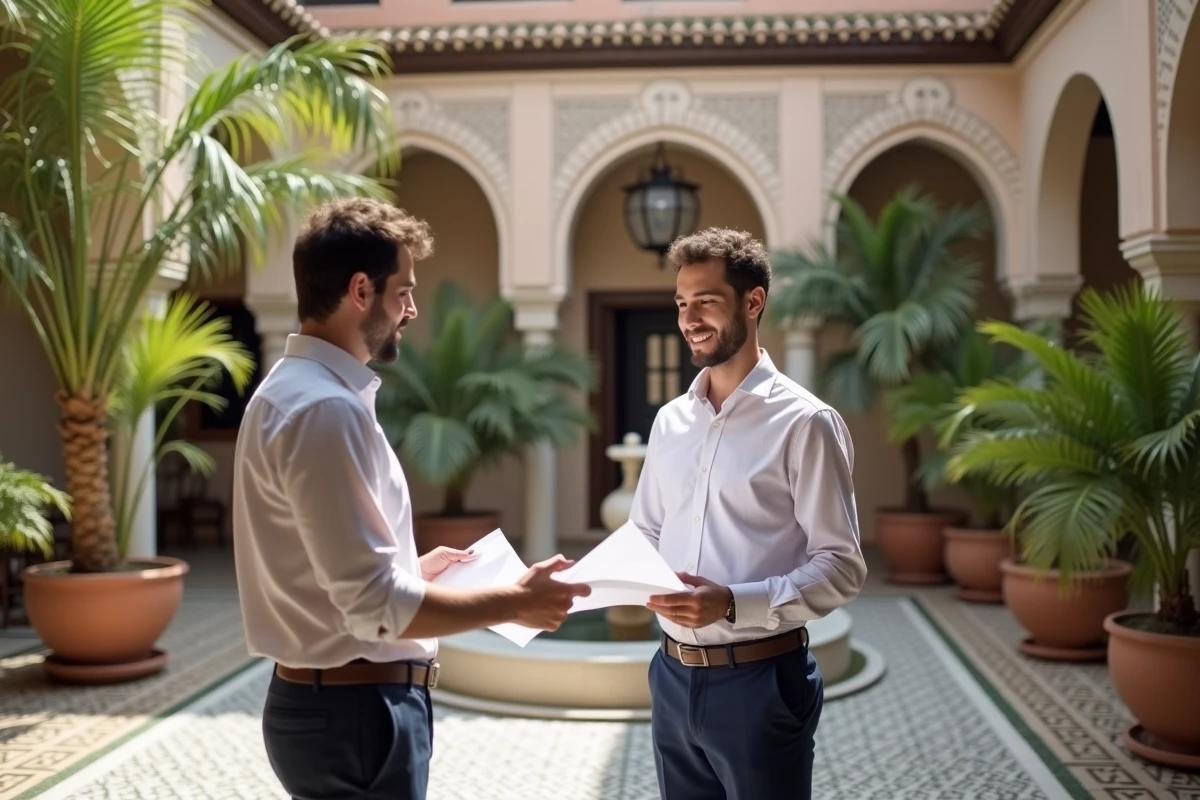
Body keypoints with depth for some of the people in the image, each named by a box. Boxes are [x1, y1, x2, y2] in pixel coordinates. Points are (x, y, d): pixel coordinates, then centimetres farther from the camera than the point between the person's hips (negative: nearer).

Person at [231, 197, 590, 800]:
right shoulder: (327, 409, -22)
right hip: (356, 710, -10)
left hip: (329, 699, 10)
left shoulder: (293, 390, 10)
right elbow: (375, 606, -25)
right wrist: (515, 603, -16)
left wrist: (415, 569, 17)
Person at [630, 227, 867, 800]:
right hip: (673, 676, 6)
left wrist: (733, 602, -23)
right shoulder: (670, 420, 8)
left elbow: (841, 566, -13)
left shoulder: (804, 422, -11)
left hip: (759, 681, -5)